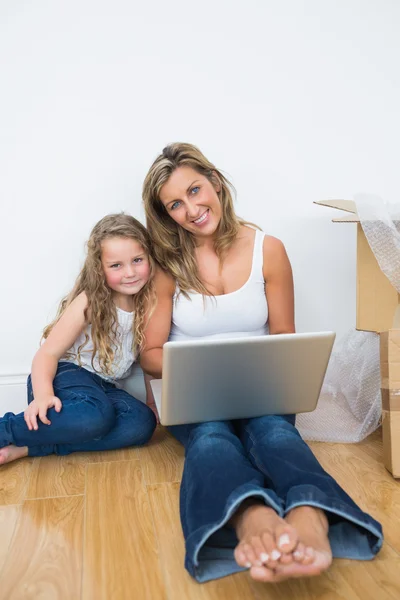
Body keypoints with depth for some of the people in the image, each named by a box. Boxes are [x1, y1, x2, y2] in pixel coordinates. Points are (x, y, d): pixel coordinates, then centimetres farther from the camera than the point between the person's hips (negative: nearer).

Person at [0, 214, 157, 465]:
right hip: (66, 375, -6)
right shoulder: (89, 302, -14)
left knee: (142, 422, -25)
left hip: (103, 386, 6)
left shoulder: (150, 301, 0)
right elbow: (48, 353, -14)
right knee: (96, 415, -37)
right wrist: (43, 394, -32)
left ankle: (26, 447, -24)